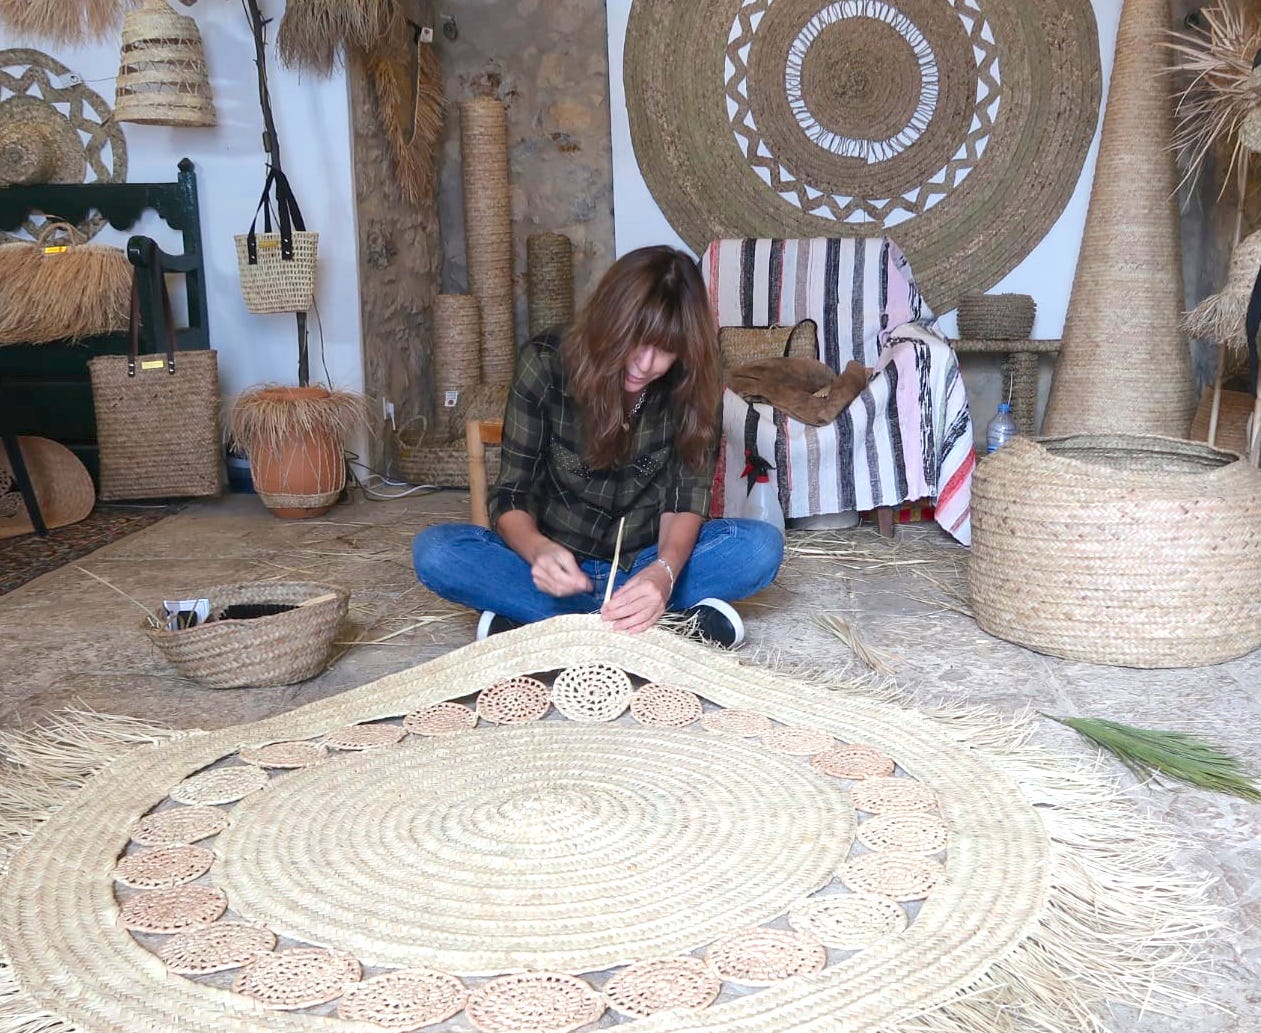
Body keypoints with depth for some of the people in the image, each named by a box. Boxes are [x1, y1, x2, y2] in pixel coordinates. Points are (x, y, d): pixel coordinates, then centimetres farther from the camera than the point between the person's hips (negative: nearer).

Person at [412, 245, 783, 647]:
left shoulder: (694, 387, -10)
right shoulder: (545, 363, -14)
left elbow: (686, 499, -16)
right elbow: (511, 495, -14)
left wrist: (663, 572, -39)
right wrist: (538, 550, -38)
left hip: (646, 562, 1)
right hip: (558, 563, 0)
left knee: (763, 545, -26)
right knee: (433, 550, -27)